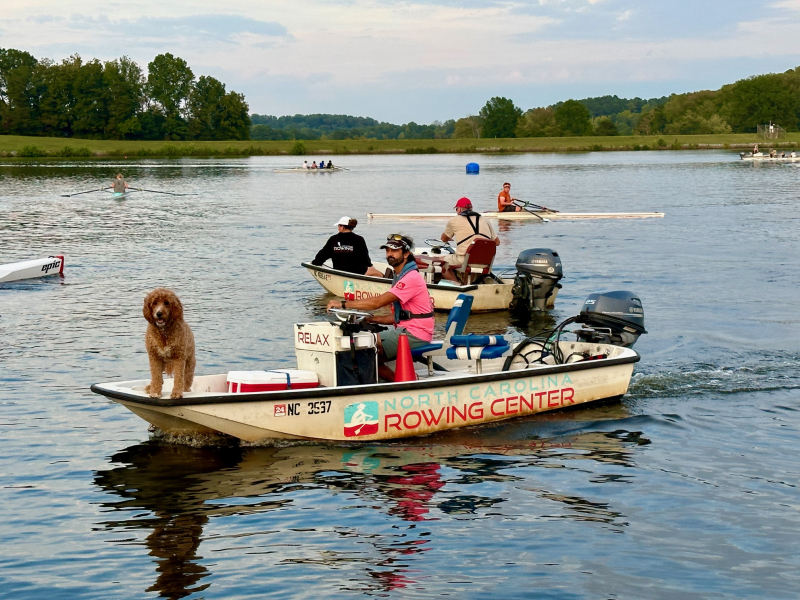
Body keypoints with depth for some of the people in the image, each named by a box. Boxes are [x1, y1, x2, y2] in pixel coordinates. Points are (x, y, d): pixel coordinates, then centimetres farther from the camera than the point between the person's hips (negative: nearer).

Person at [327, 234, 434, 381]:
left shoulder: (411, 278, -14)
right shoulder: (400, 277, 20)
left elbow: (378, 302, -21)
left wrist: (343, 304, -19)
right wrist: (371, 318, 4)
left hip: (414, 335, -10)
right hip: (406, 330, 10)